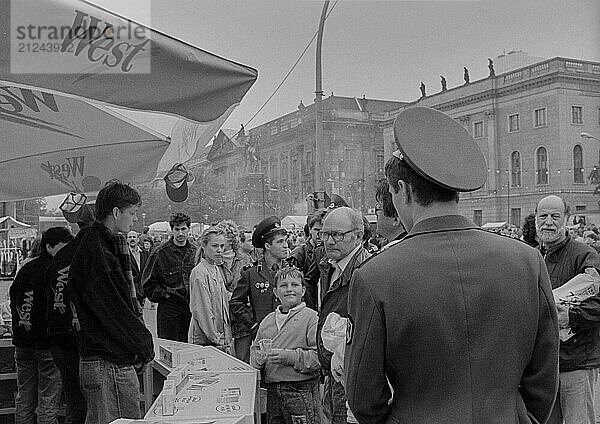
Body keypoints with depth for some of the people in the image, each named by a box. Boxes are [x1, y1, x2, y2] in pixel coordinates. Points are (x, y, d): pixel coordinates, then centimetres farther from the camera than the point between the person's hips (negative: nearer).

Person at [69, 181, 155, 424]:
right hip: (110, 365, -10)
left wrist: (142, 340, 10)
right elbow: (113, 313, -19)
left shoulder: (109, 245, 15)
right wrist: (144, 347, -10)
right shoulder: (95, 253, -18)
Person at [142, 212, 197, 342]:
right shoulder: (161, 252, -3)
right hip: (168, 307, -3)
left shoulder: (196, 252, 8)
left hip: (191, 307, 3)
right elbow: (148, 281, 1)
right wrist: (162, 294, -6)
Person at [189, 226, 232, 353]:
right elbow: (203, 311, -16)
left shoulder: (218, 270, 12)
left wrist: (227, 340, 12)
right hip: (204, 340, -7)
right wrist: (217, 340, -15)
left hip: (222, 340, 7)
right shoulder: (199, 273, -13)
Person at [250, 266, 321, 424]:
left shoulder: (312, 317, -4)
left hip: (301, 390, -5)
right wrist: (259, 357, -3)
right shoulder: (267, 320, 14)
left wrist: (290, 357, -20)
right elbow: (254, 350, 19)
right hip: (272, 391, 5)